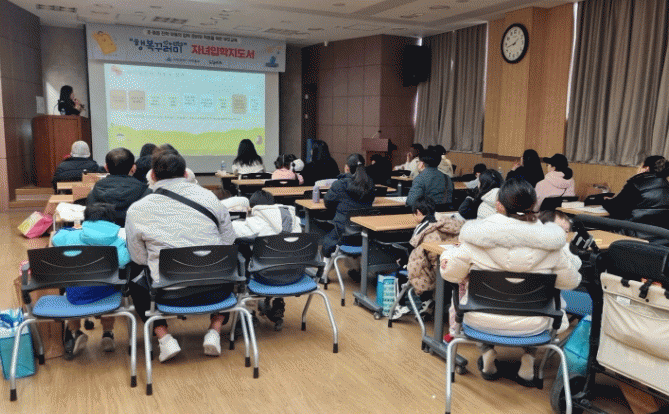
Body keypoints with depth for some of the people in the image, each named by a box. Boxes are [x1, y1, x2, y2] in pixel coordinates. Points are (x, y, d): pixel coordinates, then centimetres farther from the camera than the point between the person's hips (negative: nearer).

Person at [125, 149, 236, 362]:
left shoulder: (136, 210, -2)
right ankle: (214, 331, 19)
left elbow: (139, 258, 5)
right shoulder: (209, 197, 0)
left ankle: (164, 338, 14)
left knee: (136, 286, 32)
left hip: (172, 296, 0)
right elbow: (229, 241, 6)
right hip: (216, 291, 1)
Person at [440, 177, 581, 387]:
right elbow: (570, 281, -1)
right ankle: (528, 362, 31)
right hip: (532, 326, 1)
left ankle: (488, 354, 30)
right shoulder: (550, 242, -12)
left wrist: (450, 252, 10)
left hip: (482, 321, -1)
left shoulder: (476, 236, -17)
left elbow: (450, 272, -10)